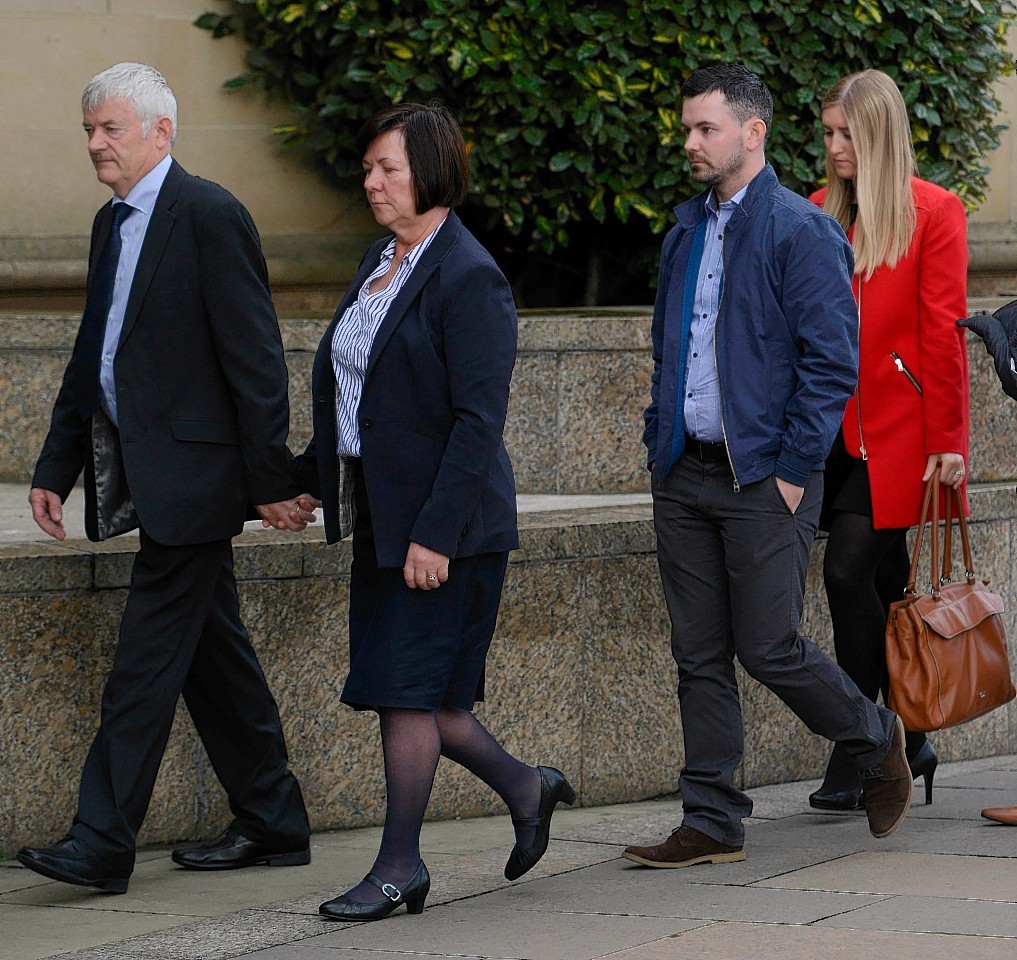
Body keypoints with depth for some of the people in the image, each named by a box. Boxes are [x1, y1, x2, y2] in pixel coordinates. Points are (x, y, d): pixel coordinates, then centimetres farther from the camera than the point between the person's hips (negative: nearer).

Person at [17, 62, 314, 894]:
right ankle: (272, 825, 21)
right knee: (213, 652, 13)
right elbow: (91, 358, 21)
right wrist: (56, 469, 17)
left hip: (191, 473, -9)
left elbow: (255, 357, -14)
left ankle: (102, 845, -9)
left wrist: (271, 479, -16)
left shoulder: (210, 217, -12)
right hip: (145, 474, 9)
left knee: (148, 656, -9)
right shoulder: (112, 223, 15)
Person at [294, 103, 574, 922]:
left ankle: (400, 867, 6)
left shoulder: (469, 279, -15)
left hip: (443, 520, -9)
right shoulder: (383, 261, 12)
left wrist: (436, 533, -22)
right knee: (407, 691, 11)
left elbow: (478, 421, -19)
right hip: (382, 514, 9)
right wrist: (310, 477, 17)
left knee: (409, 687, -4)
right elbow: (346, 387, 21)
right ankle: (526, 789, 30)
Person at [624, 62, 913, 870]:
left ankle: (879, 742, 21)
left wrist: (794, 470, -15)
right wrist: (660, 448, 13)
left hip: (765, 478, -7)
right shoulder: (686, 233, 14)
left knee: (768, 648, -4)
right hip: (687, 474, 7)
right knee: (699, 656, 6)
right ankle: (713, 824, 11)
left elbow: (832, 361, -13)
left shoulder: (802, 231, -10)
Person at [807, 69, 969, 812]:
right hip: (836, 426, 5)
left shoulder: (933, 213, -3)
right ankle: (907, 743, 19)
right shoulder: (819, 213, 12)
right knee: (882, 585, 9)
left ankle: (857, 756, -8)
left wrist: (947, 438, -9)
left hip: (898, 430, -5)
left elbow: (943, 329, -6)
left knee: (850, 571, -14)